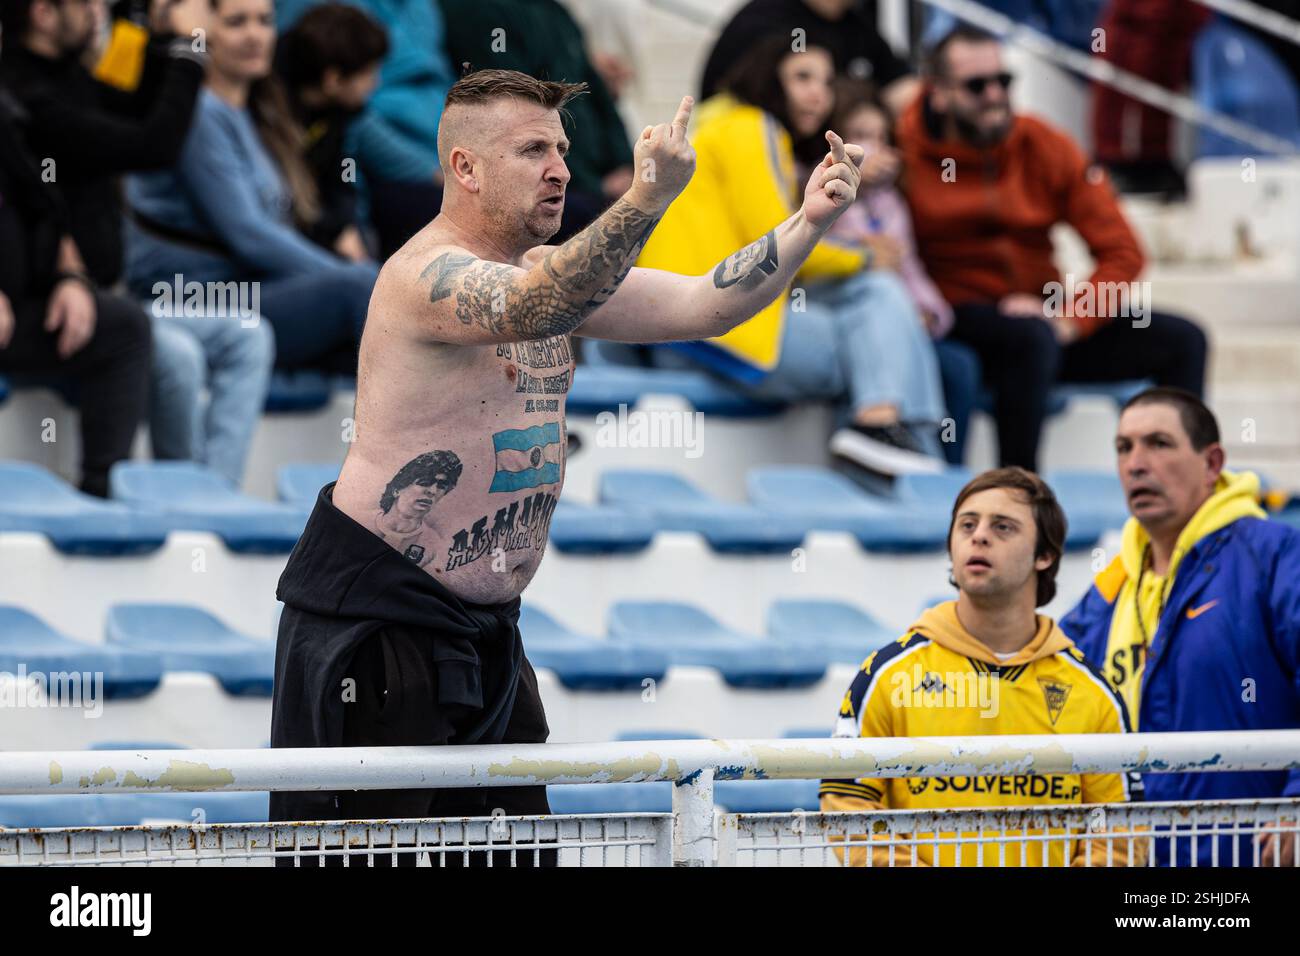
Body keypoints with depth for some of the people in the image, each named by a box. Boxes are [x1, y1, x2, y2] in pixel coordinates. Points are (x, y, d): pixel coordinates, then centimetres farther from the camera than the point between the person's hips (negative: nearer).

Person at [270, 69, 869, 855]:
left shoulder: (554, 273, 11)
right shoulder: (428, 275, -18)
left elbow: (700, 306, 10)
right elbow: (531, 309, -38)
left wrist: (808, 224, -5)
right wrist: (650, 197, -49)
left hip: (484, 622, 9)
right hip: (373, 612, -9)